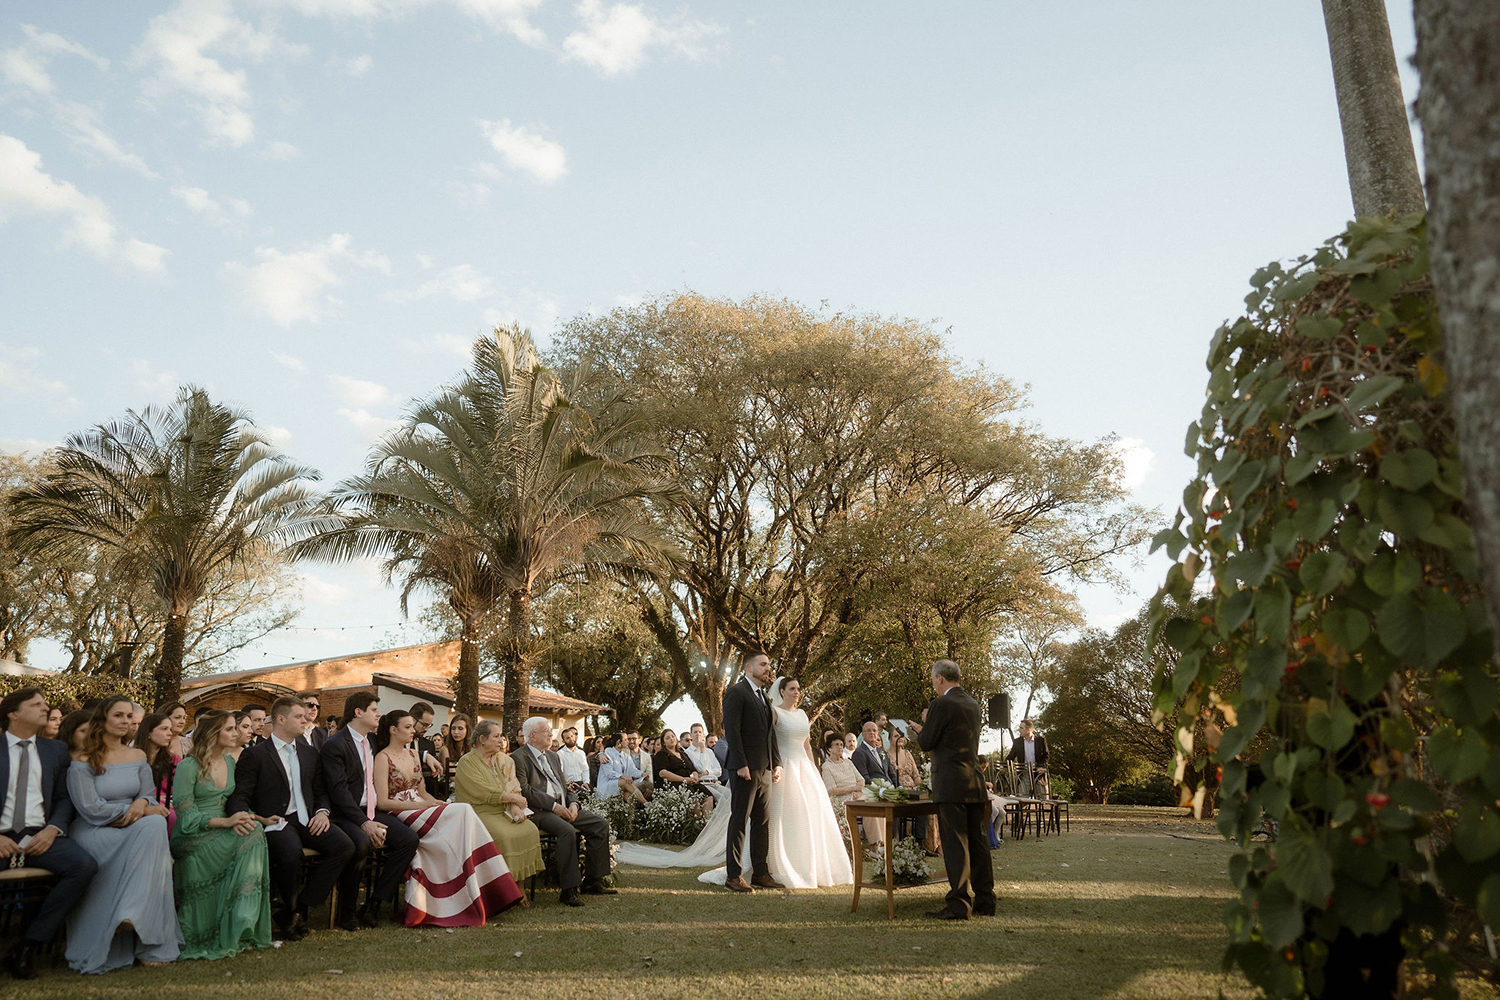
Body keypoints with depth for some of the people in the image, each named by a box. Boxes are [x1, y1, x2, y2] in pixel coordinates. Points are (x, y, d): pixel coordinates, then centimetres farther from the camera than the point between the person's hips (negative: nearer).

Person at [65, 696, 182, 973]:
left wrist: (143, 802, -15)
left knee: (155, 824, -31)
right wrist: (139, 811, -15)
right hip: (93, 833, -5)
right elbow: (91, 809, -12)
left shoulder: (137, 757, 13)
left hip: (131, 828, 5)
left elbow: (149, 797, 11)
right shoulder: (82, 761, -3)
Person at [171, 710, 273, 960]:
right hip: (191, 838, -6)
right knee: (250, 836, -31)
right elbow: (186, 815, -13)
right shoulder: (188, 766, -7)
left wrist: (260, 819, 4)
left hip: (224, 832, 6)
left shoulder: (230, 762, 15)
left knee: (252, 830, -29)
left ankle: (240, 929, -26)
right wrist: (225, 822, -25)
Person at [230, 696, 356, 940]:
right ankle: (291, 910, -8)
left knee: (344, 845, -23)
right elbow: (239, 797, -4)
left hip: (306, 820, 5)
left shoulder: (309, 753, 22)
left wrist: (323, 811, 1)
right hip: (275, 822, -5)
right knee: (291, 853, -38)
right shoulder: (254, 755, 4)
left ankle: (301, 906, -16)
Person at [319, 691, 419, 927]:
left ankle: (374, 904, -10)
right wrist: (363, 823, -23)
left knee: (410, 838, -17)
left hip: (374, 812, 7)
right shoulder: (335, 745, -8)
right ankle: (346, 908, -14)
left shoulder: (373, 740, 16)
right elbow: (339, 790, -16)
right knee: (361, 843, -36)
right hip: (347, 815, -7)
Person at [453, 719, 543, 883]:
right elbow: (484, 792, -15)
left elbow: (513, 787, 6)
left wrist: (515, 807, -15)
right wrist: (514, 798, -11)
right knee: (503, 835, -32)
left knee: (531, 830, -19)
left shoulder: (503, 759, 15)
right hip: (480, 813, -6)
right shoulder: (467, 762, -5)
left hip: (505, 812, 6)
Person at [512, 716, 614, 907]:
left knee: (600, 823, -7)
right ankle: (569, 890, -31)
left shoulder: (553, 756, 24)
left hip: (562, 808, 9)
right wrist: (553, 806, -17)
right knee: (567, 830, -35)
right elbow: (525, 790, -14)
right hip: (538, 812, -8)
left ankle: (593, 881, -2)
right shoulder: (519, 758, -3)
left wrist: (573, 803, 0)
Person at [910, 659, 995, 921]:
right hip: (975, 782, 8)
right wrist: (925, 729, 27)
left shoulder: (942, 704, -12)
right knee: (977, 841, 12)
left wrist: (924, 724, 11)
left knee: (955, 844, -5)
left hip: (951, 784, -8)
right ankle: (985, 900, 17)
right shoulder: (972, 704, 13)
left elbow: (926, 743, -8)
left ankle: (959, 904, -4)